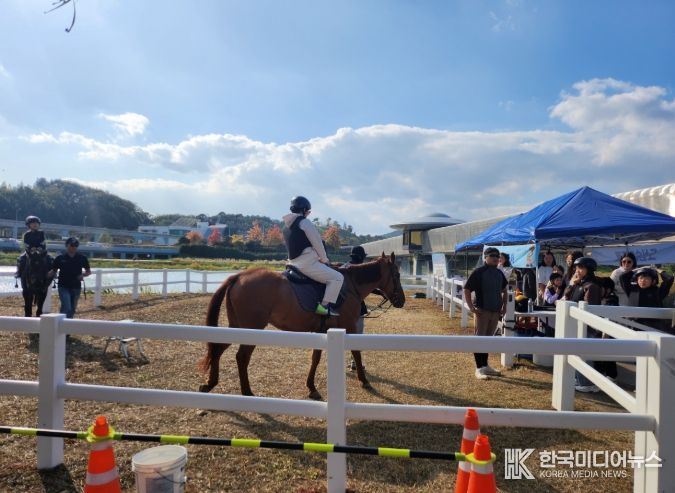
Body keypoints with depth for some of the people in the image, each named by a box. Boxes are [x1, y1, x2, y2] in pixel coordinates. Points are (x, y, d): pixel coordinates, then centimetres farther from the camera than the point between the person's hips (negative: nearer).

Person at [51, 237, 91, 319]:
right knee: (66, 308, -14)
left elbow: (88, 271, 9)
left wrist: (83, 275, -11)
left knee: (72, 309, 12)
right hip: (63, 287, -2)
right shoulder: (60, 258, -1)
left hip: (76, 287, 3)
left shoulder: (82, 258, 1)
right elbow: (54, 271, 6)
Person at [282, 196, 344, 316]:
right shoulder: (305, 222, -10)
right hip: (308, 264, -10)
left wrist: (320, 258, 22)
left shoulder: (286, 226, 16)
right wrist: (324, 259, 7)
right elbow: (317, 243, -9)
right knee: (337, 278, -9)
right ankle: (325, 306, -18)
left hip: (294, 263, 10)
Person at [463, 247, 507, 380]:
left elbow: (504, 290, 24)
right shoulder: (478, 272, -9)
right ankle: (479, 369, 3)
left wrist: (504, 306, 14)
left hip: (495, 311, 6)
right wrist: (471, 307, -16)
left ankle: (485, 365, 25)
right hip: (482, 311, -6)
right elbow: (466, 290, -10)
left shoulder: (499, 273, 10)